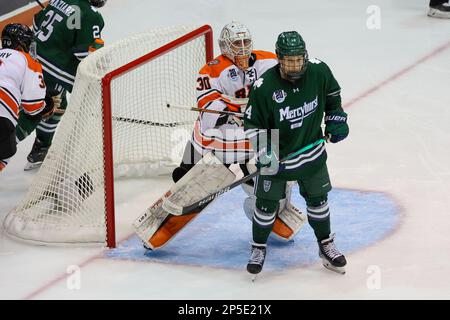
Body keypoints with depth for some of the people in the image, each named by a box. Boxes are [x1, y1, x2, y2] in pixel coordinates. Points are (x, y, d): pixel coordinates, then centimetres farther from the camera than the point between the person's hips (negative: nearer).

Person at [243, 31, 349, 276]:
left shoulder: (318, 70, -16)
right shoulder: (263, 87, -26)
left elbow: (332, 93, 8)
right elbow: (252, 124, -14)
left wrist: (336, 117, 1)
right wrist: (263, 152, -22)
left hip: (312, 149, 3)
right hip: (277, 153, -3)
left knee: (317, 198, 14)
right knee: (267, 202, 4)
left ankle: (326, 245, 32)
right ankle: (258, 249, 24)